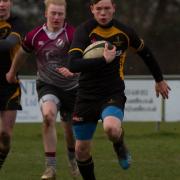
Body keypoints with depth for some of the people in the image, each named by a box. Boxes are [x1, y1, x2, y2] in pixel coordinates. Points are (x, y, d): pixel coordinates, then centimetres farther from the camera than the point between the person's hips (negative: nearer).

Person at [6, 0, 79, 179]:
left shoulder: (72, 34, -18)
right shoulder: (35, 35, -7)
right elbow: (22, 53, 13)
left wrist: (73, 69, -51)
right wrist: (12, 73, 27)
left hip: (71, 86, 0)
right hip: (47, 85, 0)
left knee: (70, 127, 13)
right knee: (48, 116, -28)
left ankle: (72, 160, 46)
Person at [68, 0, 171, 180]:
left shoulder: (124, 32, -2)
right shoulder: (83, 31, -10)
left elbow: (145, 53, 18)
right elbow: (73, 65, -24)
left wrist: (159, 80, 29)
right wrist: (104, 60, -31)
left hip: (113, 95, -1)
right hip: (87, 96, 1)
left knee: (111, 128, -32)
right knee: (81, 149, 4)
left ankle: (120, 147, 4)